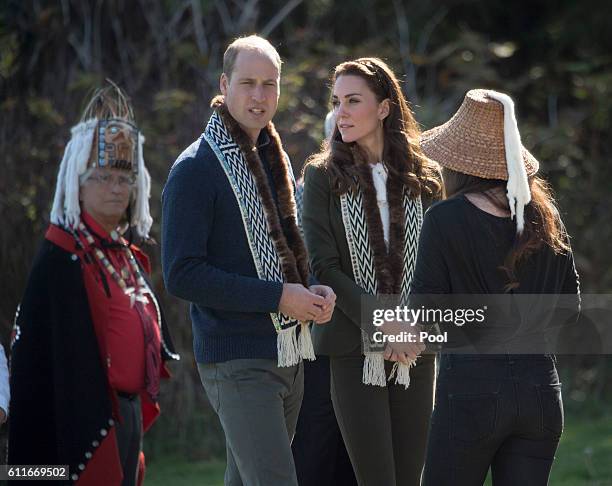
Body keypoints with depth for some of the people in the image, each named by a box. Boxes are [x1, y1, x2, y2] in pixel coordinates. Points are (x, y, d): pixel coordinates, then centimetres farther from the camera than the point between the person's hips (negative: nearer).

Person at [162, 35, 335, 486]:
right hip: (237, 360, -8)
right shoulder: (195, 169, -9)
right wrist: (277, 296, -19)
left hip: (289, 355, 8)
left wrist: (315, 292, 3)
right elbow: (182, 274, -16)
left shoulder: (278, 162, 16)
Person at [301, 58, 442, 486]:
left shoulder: (423, 179, 9)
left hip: (416, 354, 3)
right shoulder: (323, 177, 2)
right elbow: (325, 268, -5)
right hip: (355, 352, -2)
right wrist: (384, 325, -14)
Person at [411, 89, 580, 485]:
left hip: (471, 384, -5)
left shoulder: (445, 218, -9)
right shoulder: (545, 216, 6)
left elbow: (425, 310, -10)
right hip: (541, 385, 5)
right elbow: (570, 302, 11)